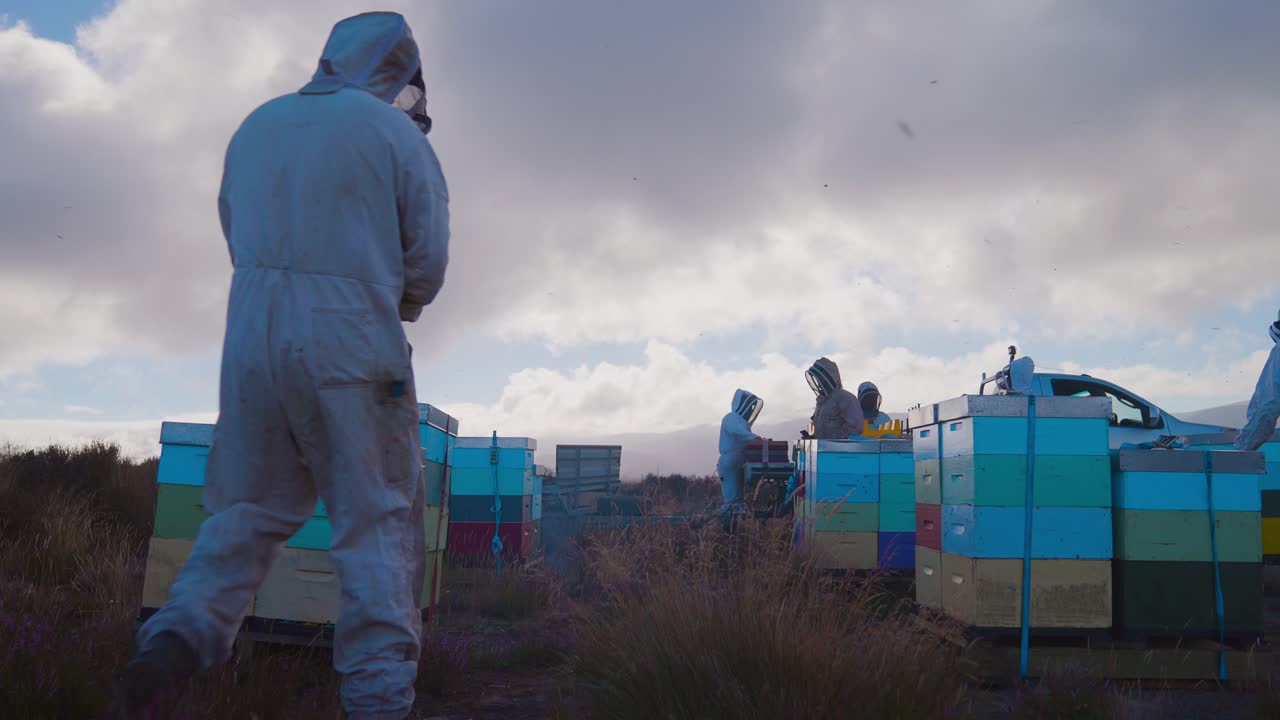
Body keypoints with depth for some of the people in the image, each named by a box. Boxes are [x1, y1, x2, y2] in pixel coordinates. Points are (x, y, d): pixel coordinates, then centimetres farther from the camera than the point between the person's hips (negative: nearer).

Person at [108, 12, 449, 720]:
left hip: (253, 338, 5)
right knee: (378, 522, 2)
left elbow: (238, 236, 18)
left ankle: (177, 638, -2)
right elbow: (427, 262, -2)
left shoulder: (257, 124, 15)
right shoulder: (398, 135, -1)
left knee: (249, 507, 16)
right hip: (354, 345, -4)